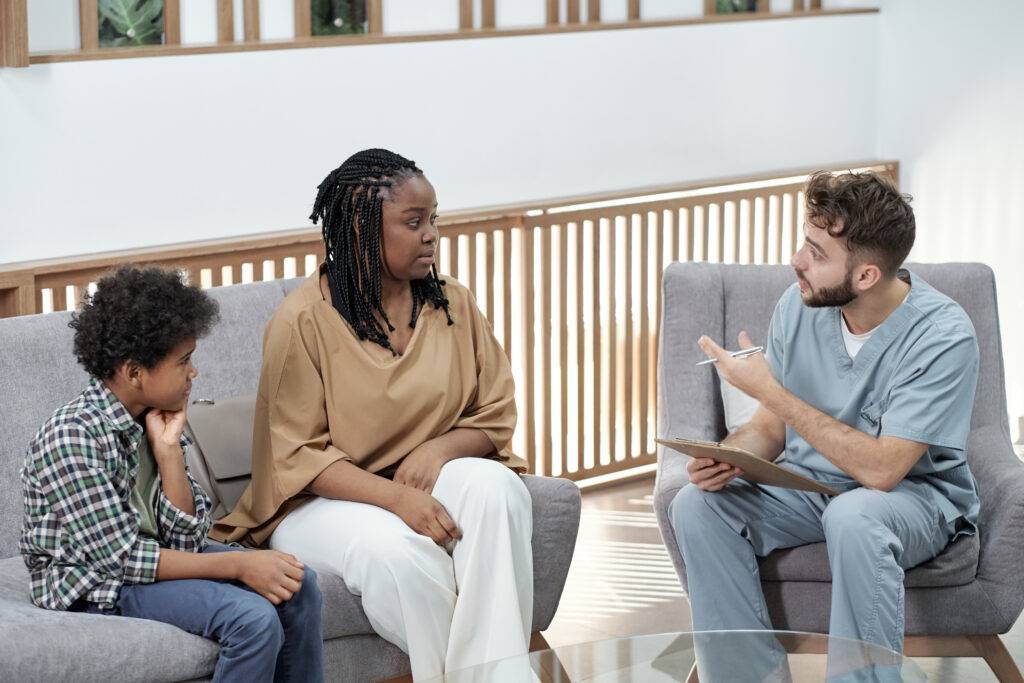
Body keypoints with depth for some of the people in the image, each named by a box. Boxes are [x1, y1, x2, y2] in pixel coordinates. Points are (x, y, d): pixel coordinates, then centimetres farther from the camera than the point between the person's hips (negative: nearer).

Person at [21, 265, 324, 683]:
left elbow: (185, 539, -5)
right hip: (92, 587, -8)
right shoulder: (72, 437, -24)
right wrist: (238, 564, -25)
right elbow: (120, 558, -25)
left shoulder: (155, 421, -1)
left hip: (155, 558, 8)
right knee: (253, 617, -25)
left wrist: (168, 449, -15)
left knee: (296, 583, -1)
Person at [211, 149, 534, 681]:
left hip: (430, 476, 4)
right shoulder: (303, 321, -10)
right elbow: (296, 455, -12)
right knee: (400, 553, -36)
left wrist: (440, 447, -18)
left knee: (497, 490, -29)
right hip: (327, 497, -4)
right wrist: (397, 499, -27)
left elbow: (495, 416, 6)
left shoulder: (452, 305, 4)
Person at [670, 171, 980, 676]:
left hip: (915, 491, -5)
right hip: (811, 485, 5)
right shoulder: (798, 307, -6)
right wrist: (724, 458, -20)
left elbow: (881, 469, -27)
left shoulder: (942, 335, -22)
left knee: (853, 516, -39)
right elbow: (769, 429, 5)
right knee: (696, 505, -19)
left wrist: (769, 390, -26)